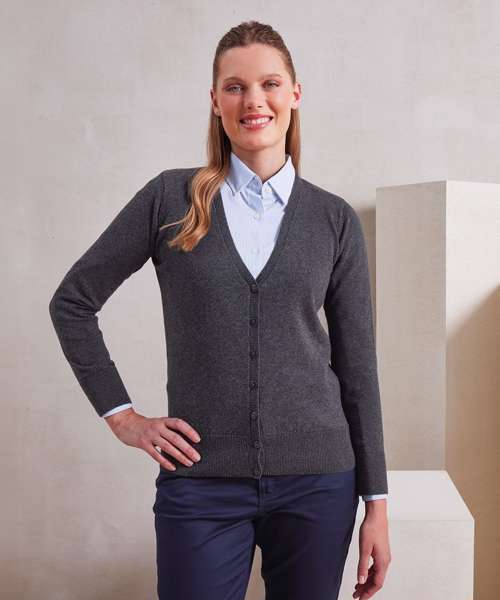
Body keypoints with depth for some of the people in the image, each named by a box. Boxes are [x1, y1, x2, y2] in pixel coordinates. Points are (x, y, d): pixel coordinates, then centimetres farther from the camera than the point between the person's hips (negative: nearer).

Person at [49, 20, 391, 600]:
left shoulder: (335, 219, 4)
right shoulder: (172, 198, 0)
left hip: (317, 480, 2)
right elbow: (72, 302, 6)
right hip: (202, 484, -1)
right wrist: (120, 414, 0)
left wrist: (376, 499, 4)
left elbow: (357, 365, 5)